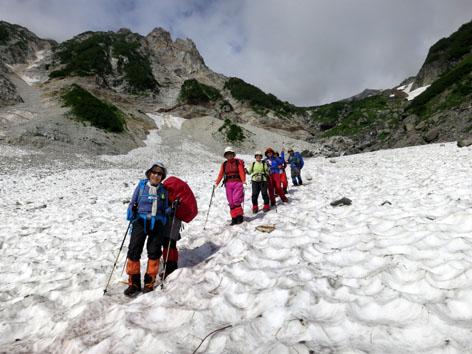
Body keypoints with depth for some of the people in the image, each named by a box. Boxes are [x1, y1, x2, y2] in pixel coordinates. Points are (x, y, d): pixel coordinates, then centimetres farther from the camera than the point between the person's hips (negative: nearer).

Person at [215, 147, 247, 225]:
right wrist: (217, 183, -6)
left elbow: (241, 172, -7)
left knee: (236, 200, -14)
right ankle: (234, 218, 9)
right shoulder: (224, 164, 11)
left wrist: (243, 181, -23)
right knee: (231, 202, 2)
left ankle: (240, 216, 1)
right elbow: (221, 174, 6)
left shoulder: (238, 162, 2)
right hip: (228, 184, 3)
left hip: (237, 183, -3)